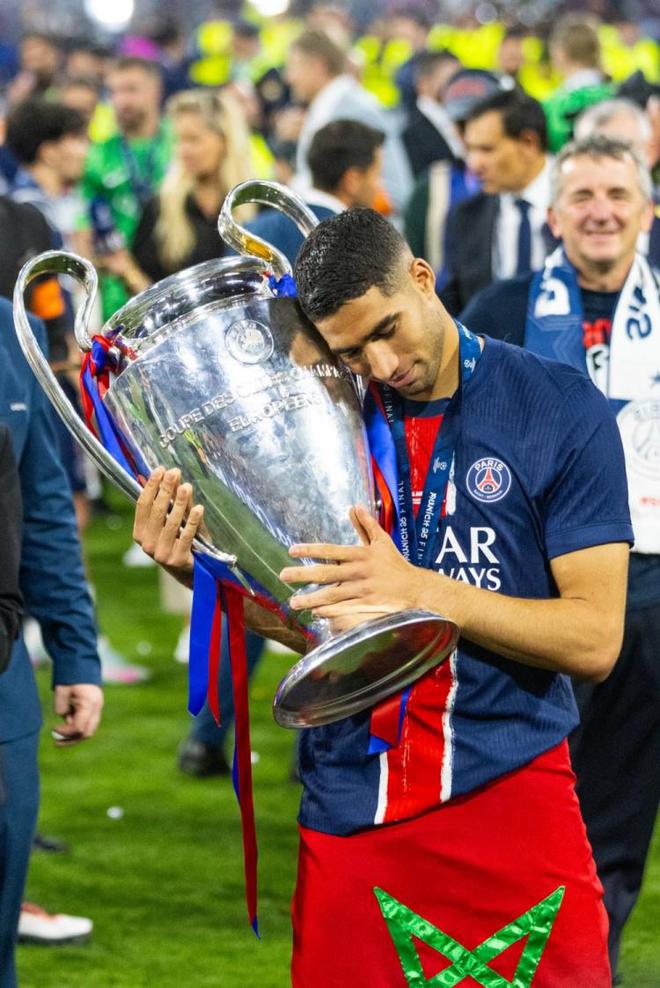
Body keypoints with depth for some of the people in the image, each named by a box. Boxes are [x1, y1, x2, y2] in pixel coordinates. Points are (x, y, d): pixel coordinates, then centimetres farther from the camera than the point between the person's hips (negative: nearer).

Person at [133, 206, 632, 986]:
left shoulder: (560, 409, -5)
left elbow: (594, 637, -10)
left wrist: (421, 591, -23)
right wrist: (197, 567, -10)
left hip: (512, 796, -2)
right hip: (351, 802, 2)